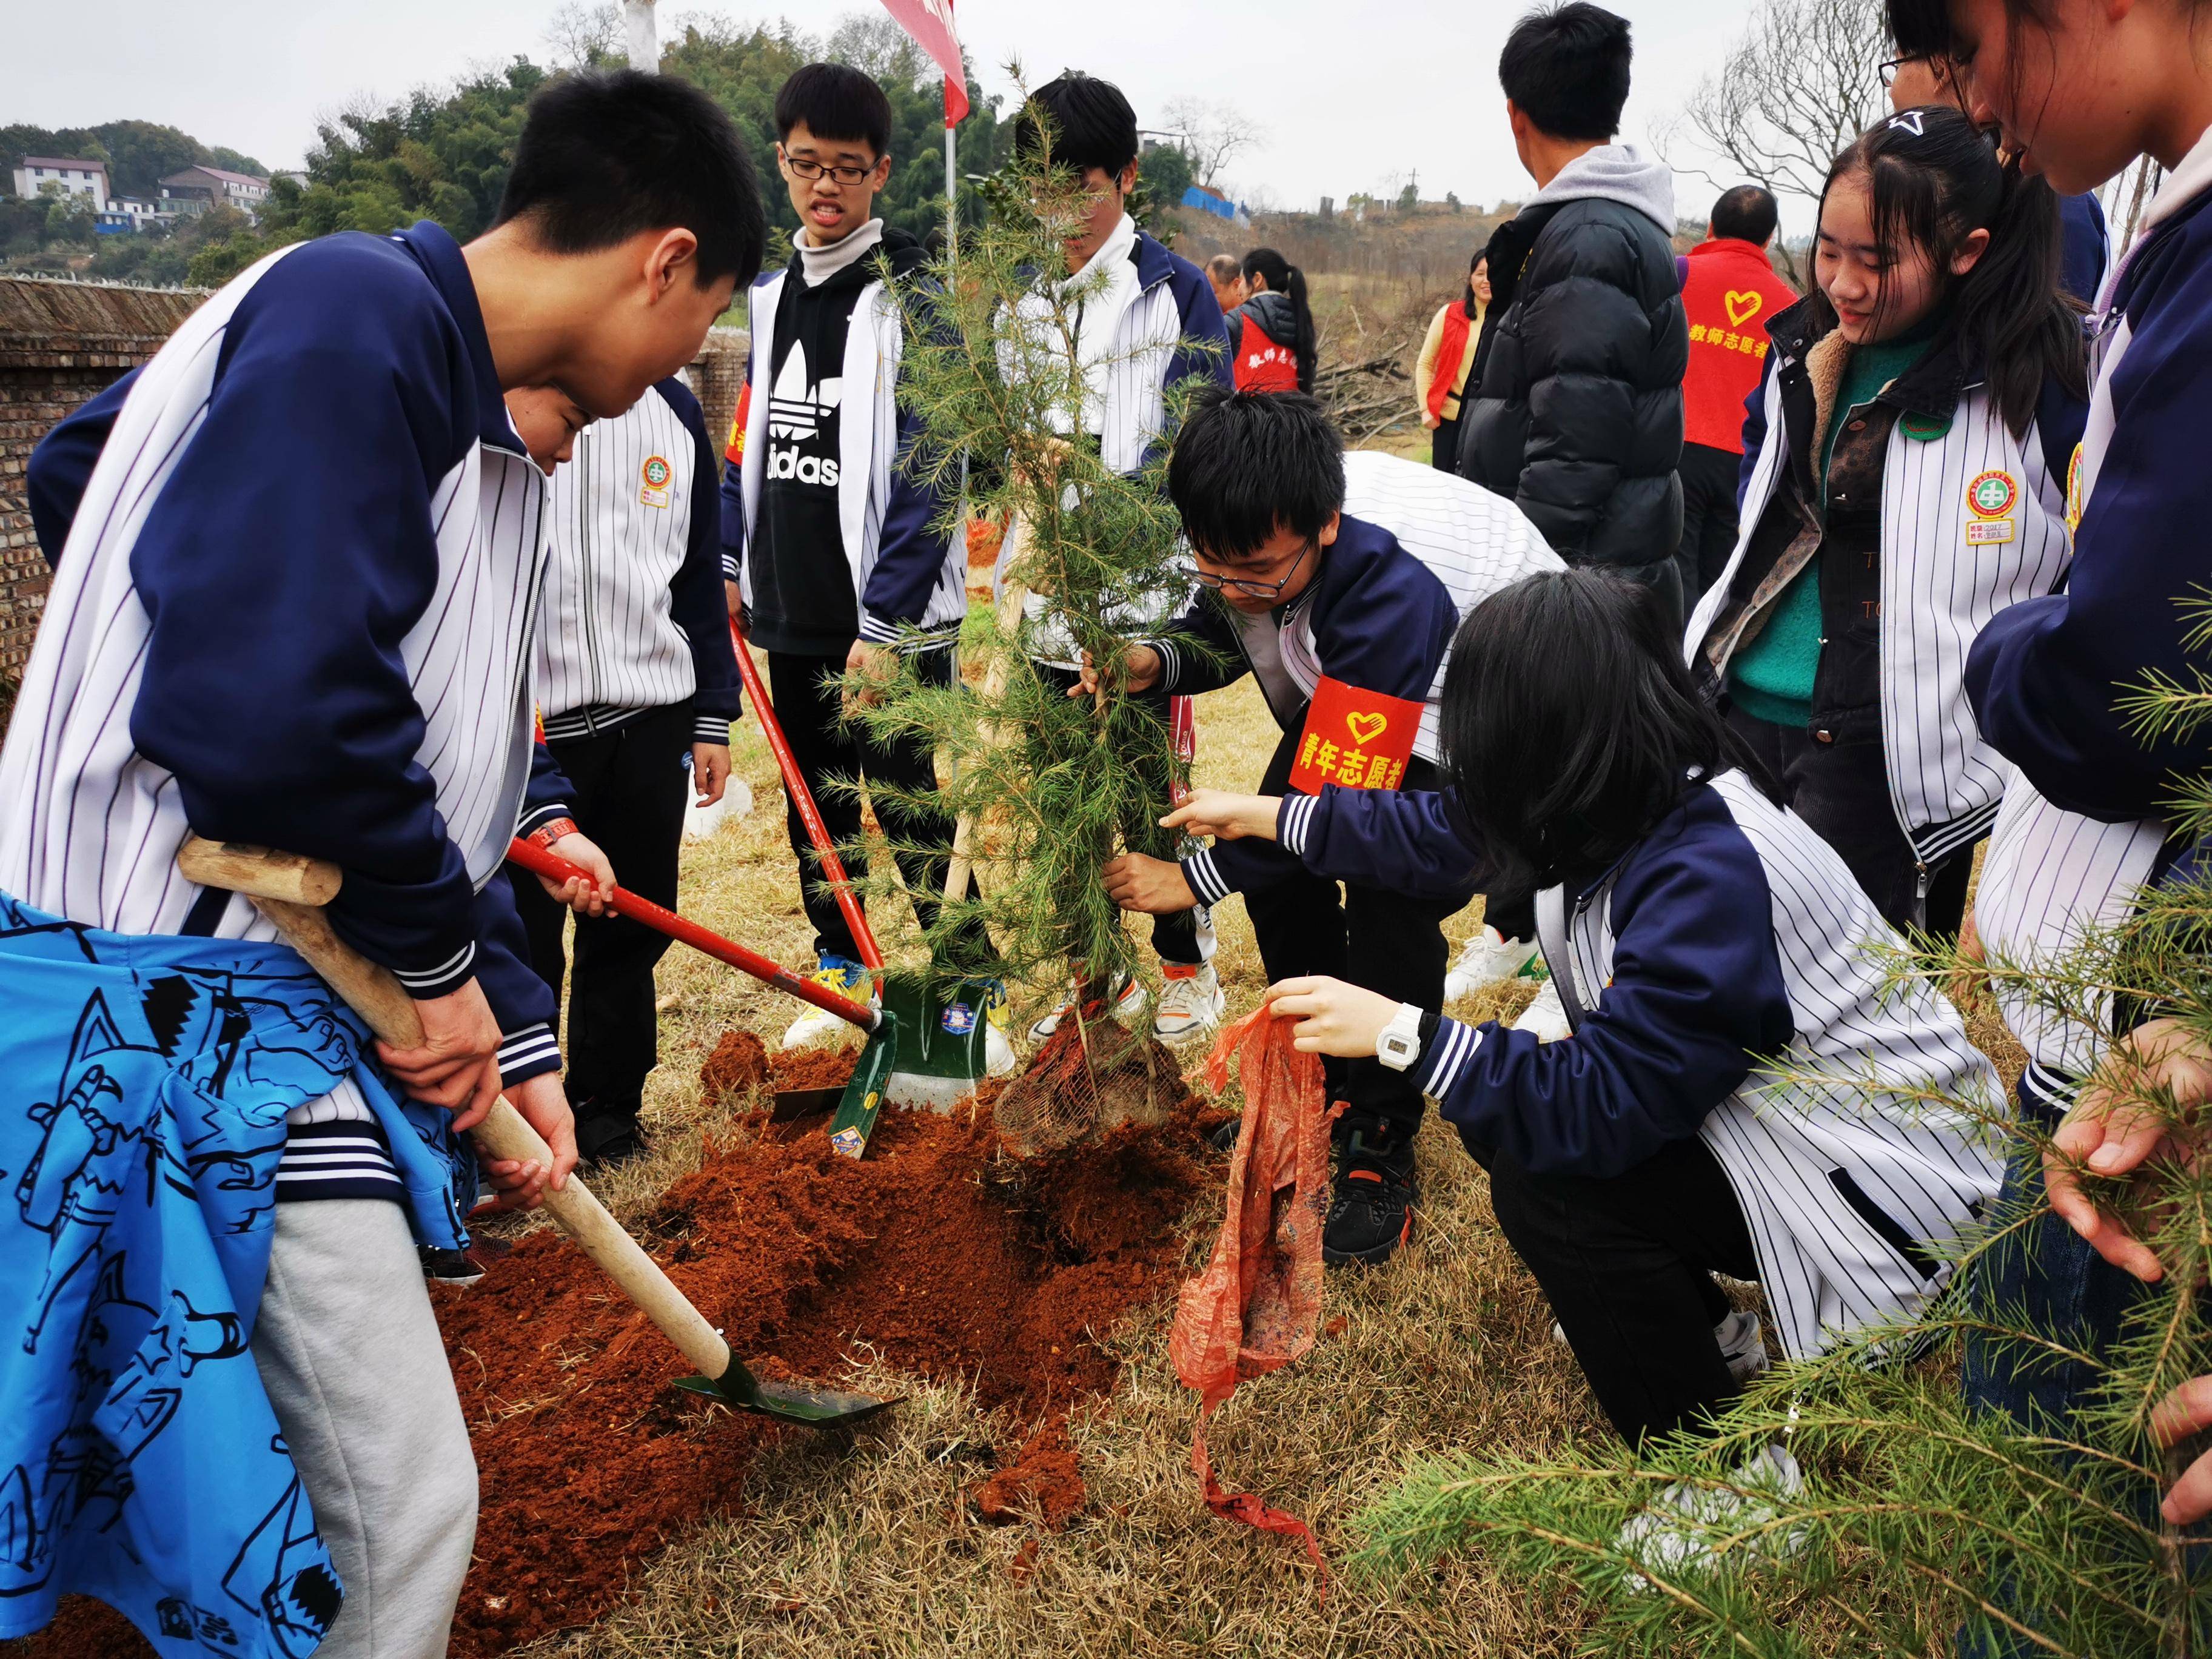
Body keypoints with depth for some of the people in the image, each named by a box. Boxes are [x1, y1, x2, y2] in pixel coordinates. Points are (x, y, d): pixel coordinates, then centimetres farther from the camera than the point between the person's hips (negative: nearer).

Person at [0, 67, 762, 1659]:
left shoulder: (499, 449, 15)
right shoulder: (352, 314, -15)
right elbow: (261, 702, -28)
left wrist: (514, 1042, 15)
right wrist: (443, 956, -13)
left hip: (297, 991, 10)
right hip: (163, 987, -10)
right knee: (403, 1501, -4)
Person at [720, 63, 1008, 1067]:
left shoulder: (913, 295, -8)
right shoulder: (770, 295, 12)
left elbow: (926, 474, -14)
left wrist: (886, 623, -18)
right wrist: (730, 567, 9)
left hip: (891, 618, -6)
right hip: (791, 610, 7)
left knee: (908, 806, -3)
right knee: (815, 799, 15)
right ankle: (839, 971, 30)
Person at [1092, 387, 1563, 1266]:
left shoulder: (1391, 589, -43)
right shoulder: (1252, 526, -22)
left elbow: (1345, 795, -36)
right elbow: (1222, 633, -1)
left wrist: (1193, 877, -30)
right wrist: (1153, 661, -25)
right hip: (1349, 690, 7)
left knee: (1392, 894, -25)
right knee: (1279, 872, -5)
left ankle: (1381, 1139, -5)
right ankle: (1322, 1088, 18)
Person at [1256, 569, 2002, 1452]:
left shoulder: (1709, 873, -32)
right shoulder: (1645, 794, -6)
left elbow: (1605, 1104, -31)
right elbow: (1452, 830, 7)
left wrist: (1404, 1034, -29)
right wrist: (1279, 817, 13)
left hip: (1891, 1196, -9)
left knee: (1540, 1180, -20)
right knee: (1498, 1118, 1)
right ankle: (1710, 1336, 22)